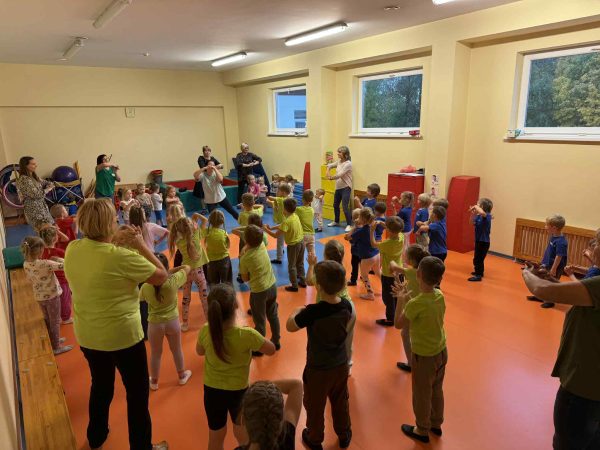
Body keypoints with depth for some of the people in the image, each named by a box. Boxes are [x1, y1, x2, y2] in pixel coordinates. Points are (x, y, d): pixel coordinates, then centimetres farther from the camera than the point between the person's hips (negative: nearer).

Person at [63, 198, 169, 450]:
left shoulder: (72, 249, -7)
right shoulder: (121, 256, -27)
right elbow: (162, 276, -16)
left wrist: (115, 242, 3)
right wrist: (140, 245, -11)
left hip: (87, 336, 7)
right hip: (122, 336, -7)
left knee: (101, 386, 30)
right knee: (137, 393, 14)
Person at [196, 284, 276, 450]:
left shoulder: (205, 331, -22)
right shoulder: (247, 335, -31)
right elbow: (271, 349, -13)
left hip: (212, 391, 2)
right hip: (238, 391, -2)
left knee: (216, 436, 26)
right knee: (242, 432, 28)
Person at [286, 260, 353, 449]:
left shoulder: (312, 311, -32)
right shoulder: (346, 305, -16)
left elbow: (290, 326, -16)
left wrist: (298, 311, 0)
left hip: (318, 369, -4)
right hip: (341, 366, 5)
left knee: (315, 406, 22)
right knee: (341, 403, 28)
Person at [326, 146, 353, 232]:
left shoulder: (348, 164, -17)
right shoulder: (339, 161, 6)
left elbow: (340, 174, -22)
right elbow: (330, 165, 19)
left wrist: (331, 177, -8)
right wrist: (328, 172, -2)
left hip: (346, 188, -8)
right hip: (338, 187, 8)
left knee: (345, 207, -13)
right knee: (335, 205, 18)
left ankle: (349, 225, -5)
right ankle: (336, 222, 35)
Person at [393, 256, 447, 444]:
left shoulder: (416, 303, -30)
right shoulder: (440, 295, -9)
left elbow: (398, 324, -15)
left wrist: (401, 300, -7)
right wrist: (407, 298, 3)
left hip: (424, 357, -7)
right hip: (441, 352, 7)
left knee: (422, 396, 16)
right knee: (437, 391, 26)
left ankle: (422, 431, 36)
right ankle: (436, 424, 46)